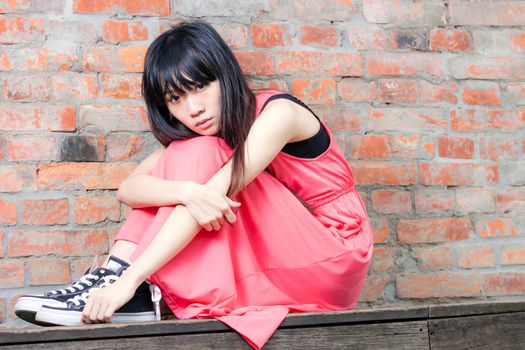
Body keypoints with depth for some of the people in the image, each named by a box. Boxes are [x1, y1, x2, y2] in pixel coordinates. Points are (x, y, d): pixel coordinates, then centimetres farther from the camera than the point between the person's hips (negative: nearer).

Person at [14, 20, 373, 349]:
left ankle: (137, 293, -26)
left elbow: (214, 194, -30)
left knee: (199, 155, -21)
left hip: (335, 256, -6)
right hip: (280, 259, 6)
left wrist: (129, 281, -36)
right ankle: (115, 270, -19)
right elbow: (128, 189, -14)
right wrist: (187, 192, -38)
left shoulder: (277, 113, -19)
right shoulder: (189, 133, 1)